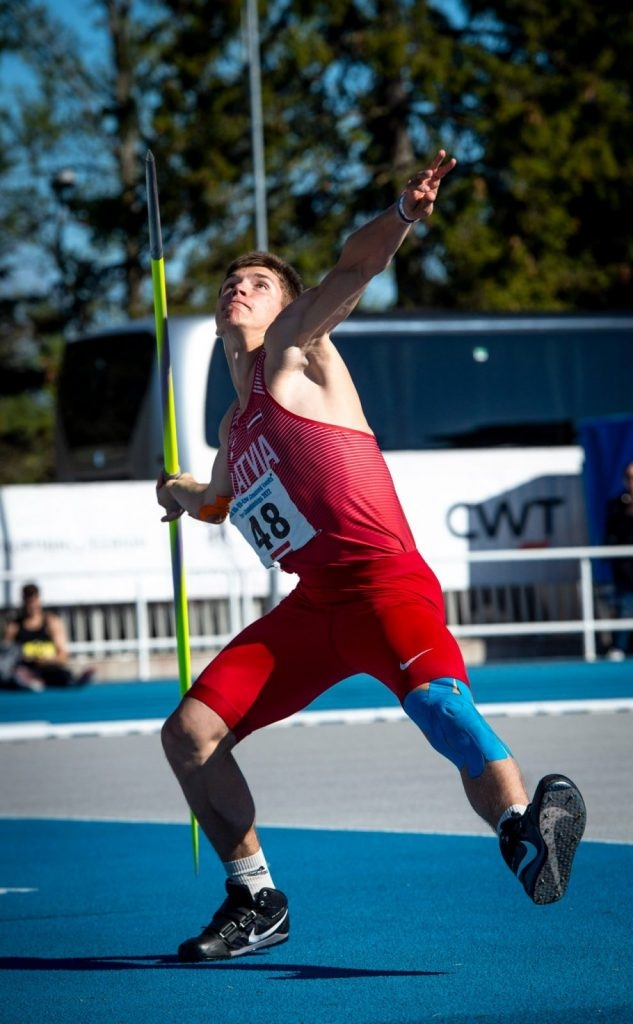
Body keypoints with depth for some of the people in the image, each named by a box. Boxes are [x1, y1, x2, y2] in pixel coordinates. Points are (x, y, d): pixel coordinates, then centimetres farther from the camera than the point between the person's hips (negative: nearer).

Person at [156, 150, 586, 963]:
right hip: (312, 605, 8)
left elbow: (353, 268, -13)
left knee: (436, 698, -36)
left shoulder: (294, 349, 8)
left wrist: (402, 216, -28)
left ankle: (523, 831, -62)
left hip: (384, 583, -8)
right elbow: (224, 496, 52)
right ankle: (255, 901, 16)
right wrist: (185, 497, 35)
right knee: (189, 733, 4)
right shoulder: (234, 428, 27)